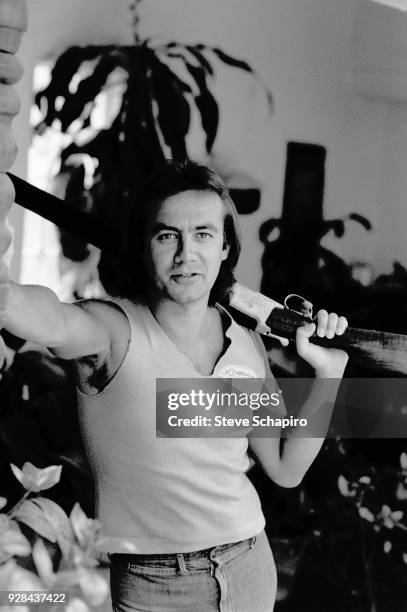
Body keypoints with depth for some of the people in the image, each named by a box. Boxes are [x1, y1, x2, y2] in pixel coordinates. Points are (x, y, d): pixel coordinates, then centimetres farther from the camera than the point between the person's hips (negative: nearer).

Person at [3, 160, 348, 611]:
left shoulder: (245, 345, 2)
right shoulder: (115, 329, -14)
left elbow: (285, 469, 10)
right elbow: (54, 323, -40)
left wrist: (328, 374, 0)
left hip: (250, 572, 5)